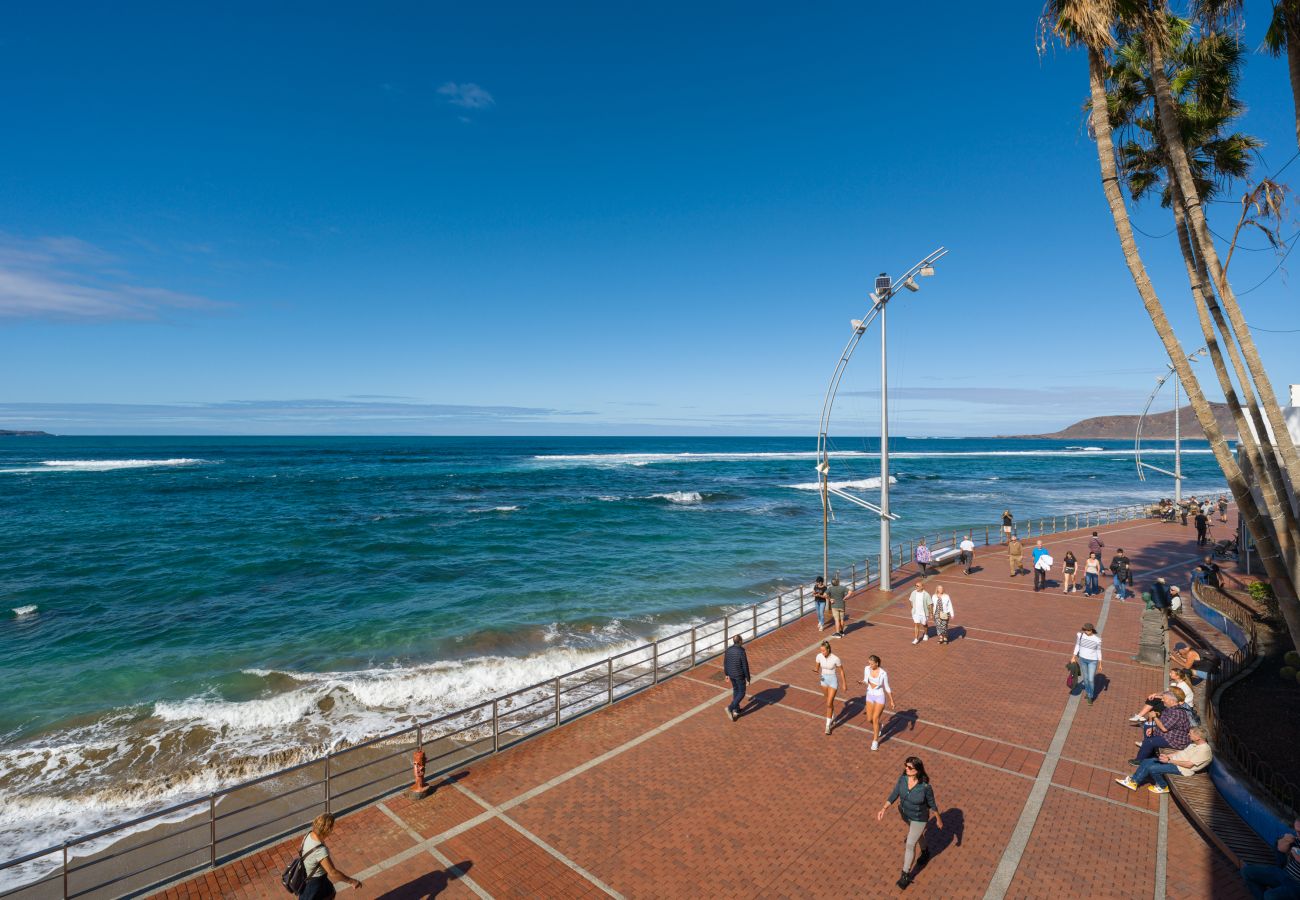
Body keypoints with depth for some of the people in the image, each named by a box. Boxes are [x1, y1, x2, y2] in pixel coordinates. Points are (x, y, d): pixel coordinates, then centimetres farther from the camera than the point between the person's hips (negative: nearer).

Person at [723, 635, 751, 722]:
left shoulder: (728, 650, -9)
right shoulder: (742, 652, -28)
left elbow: (725, 663, 2)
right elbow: (745, 667, -21)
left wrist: (726, 674, 16)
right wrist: (748, 679, -10)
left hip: (731, 673, 6)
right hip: (739, 675, -6)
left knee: (735, 690, 25)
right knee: (741, 693, 10)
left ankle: (736, 710, 32)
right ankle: (730, 708, -4)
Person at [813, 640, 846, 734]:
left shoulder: (835, 658, -26)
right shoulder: (819, 656, -14)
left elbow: (841, 671, -10)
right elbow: (816, 668, 0)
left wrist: (843, 684, -3)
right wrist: (816, 670, -25)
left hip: (833, 681, -5)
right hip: (824, 680, 5)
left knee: (829, 704, -7)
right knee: (829, 701, 23)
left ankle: (828, 726, 9)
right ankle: (832, 717, 50)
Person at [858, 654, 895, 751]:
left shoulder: (883, 673, -23)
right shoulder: (867, 669, -12)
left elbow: (887, 688, -10)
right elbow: (866, 681, 0)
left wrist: (892, 701, -4)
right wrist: (862, 682, -23)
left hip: (880, 697, -4)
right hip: (870, 696, 4)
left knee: (875, 719, -9)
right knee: (869, 719, 12)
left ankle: (875, 741, 11)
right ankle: (878, 726, 48)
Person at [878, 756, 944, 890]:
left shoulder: (925, 786, -37)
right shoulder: (903, 778, -24)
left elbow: (932, 803, -17)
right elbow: (894, 795, -15)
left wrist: (939, 819, 0)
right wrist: (883, 809, -24)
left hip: (919, 818, -5)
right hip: (905, 812, 5)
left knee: (909, 846, 5)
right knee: (915, 834, 34)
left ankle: (906, 874, 29)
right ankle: (925, 851, 68)